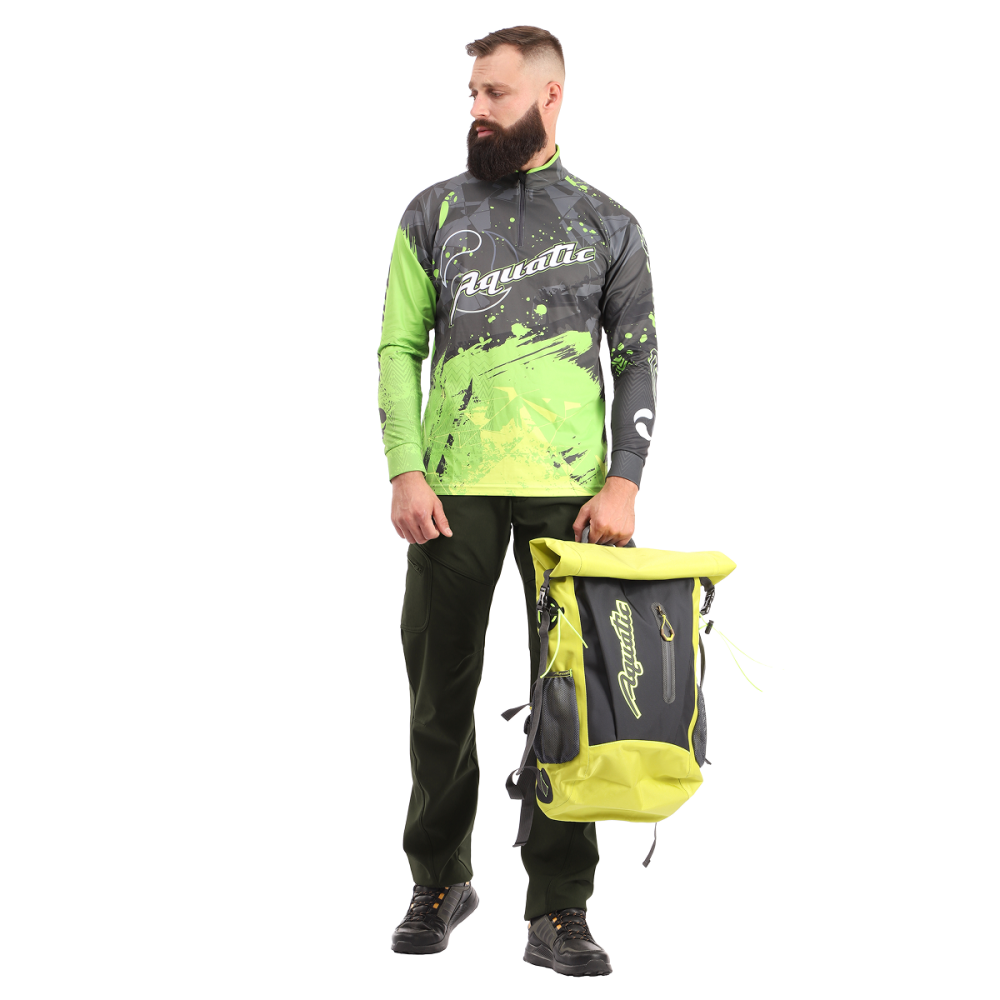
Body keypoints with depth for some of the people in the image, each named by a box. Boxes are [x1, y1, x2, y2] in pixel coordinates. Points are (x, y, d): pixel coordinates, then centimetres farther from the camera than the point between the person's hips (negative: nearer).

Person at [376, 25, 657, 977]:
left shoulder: (607, 223, 9)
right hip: (453, 486, 1)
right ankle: (439, 881, 23)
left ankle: (558, 913, 8)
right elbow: (399, 347, 6)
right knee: (441, 690, 6)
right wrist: (404, 472, -5)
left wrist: (623, 481, -5)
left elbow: (638, 360, 7)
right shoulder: (434, 212, 9)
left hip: (568, 486, 0)